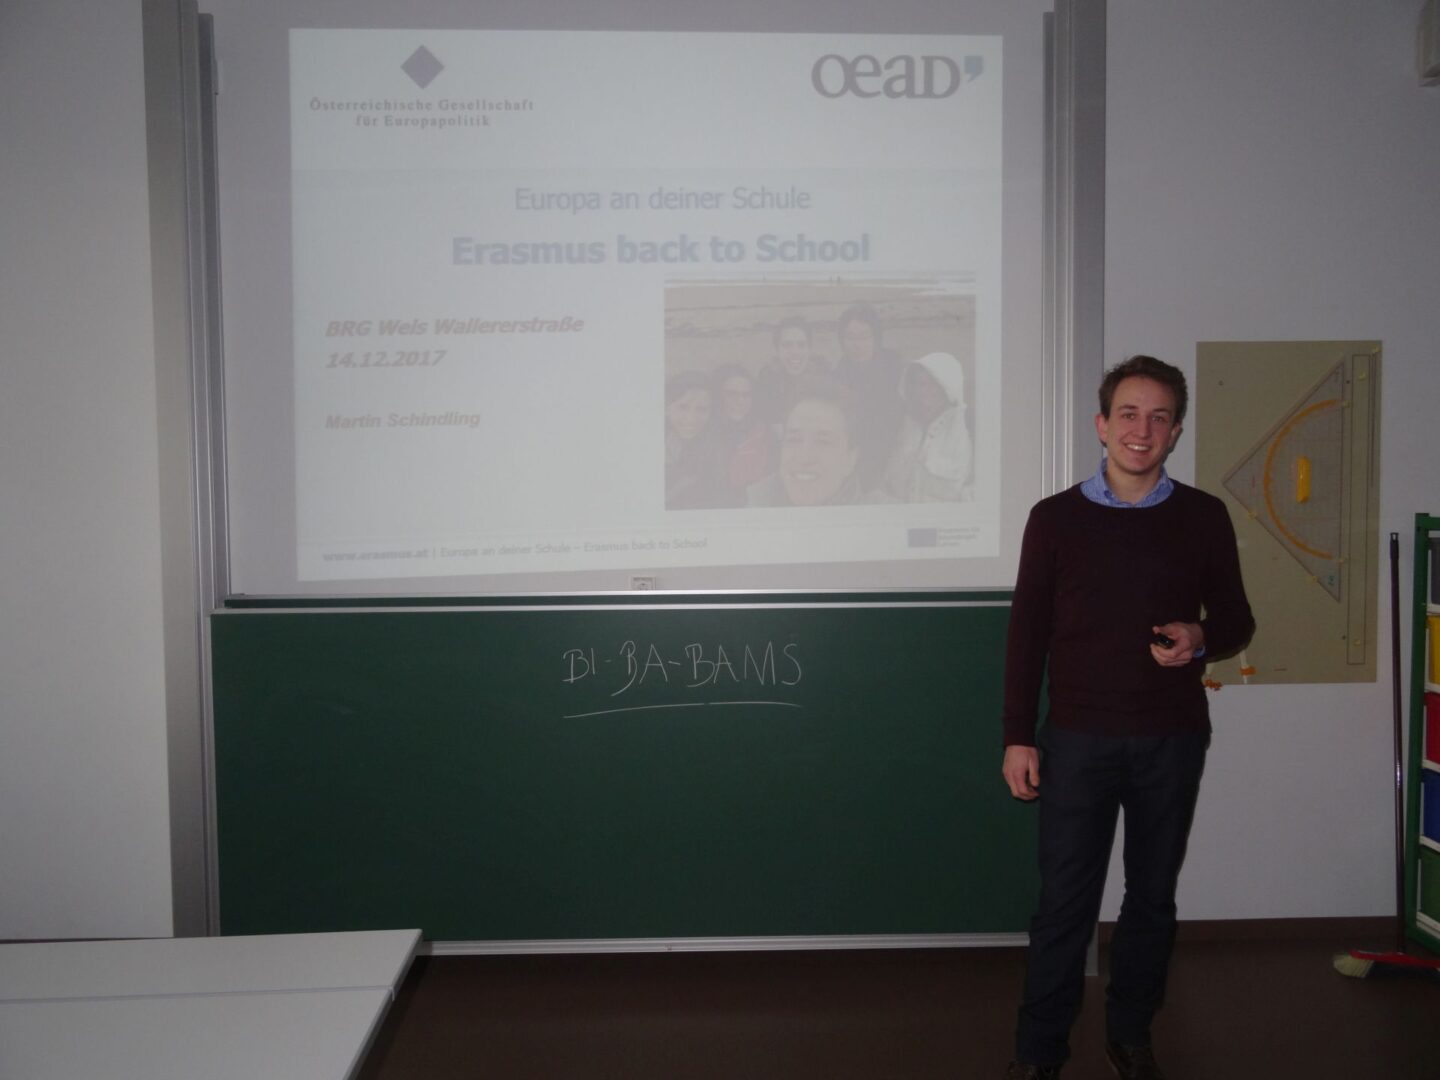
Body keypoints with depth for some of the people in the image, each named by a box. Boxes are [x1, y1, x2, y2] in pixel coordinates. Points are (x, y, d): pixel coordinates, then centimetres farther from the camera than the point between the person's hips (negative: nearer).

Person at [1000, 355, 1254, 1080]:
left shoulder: (1203, 518, 3)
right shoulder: (1055, 518, 0)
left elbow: (1236, 620, 10)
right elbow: (1027, 633, 2)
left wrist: (1200, 638, -14)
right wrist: (1018, 736, -2)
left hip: (1172, 740, 2)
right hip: (1077, 739, -1)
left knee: (1152, 896, 12)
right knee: (1064, 901, 2)